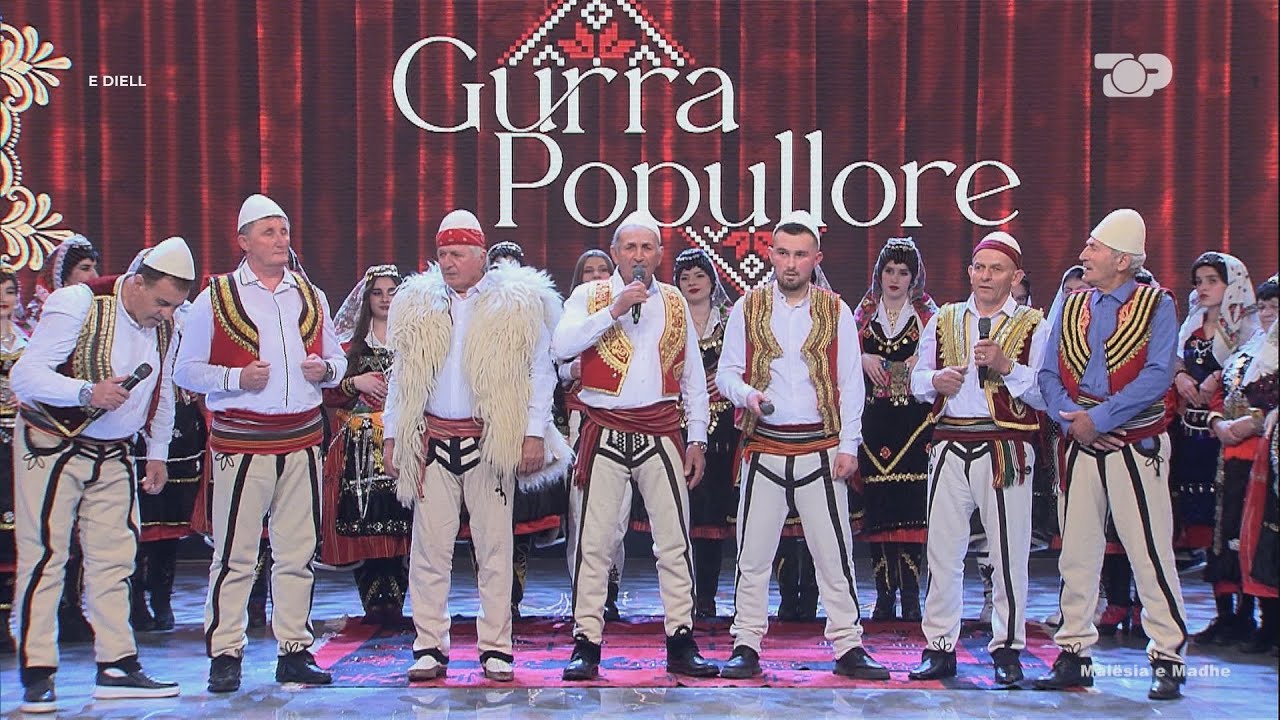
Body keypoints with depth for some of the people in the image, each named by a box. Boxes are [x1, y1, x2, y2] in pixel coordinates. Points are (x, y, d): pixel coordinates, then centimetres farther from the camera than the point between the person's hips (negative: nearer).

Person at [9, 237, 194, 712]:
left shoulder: (165, 326, 3)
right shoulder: (77, 306, -16)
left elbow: (162, 393, 19)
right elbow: (24, 375, -22)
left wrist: (158, 452, 16)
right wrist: (87, 392, -34)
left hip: (113, 454, 6)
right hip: (52, 446, -6)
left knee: (114, 558, 6)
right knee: (44, 557, -6)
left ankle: (117, 666, 11)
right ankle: (37, 676, -2)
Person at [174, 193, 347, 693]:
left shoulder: (311, 297, 15)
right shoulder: (216, 298, 2)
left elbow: (336, 359, 21)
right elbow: (186, 371, 0)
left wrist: (325, 369, -2)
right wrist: (236, 377, -15)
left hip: (303, 438, 4)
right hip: (241, 441, -4)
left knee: (297, 552, 8)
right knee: (235, 555, -5)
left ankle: (294, 652, 16)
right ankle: (224, 656, 3)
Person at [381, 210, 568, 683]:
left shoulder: (519, 304, 1)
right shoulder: (417, 304, 12)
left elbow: (540, 372, 0)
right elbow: (401, 376, 15)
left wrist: (535, 433, -7)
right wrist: (390, 435, 10)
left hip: (491, 443, -2)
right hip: (432, 442, 3)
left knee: (494, 547, 3)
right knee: (429, 546, 2)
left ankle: (495, 648, 10)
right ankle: (429, 647, 9)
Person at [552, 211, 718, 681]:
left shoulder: (674, 303, 13)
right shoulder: (590, 296, 3)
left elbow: (693, 377, 16)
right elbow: (561, 346, -15)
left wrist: (697, 438, 11)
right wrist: (614, 310, -19)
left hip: (661, 435, 3)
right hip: (604, 435, -2)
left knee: (675, 541, 2)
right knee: (594, 542, -2)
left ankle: (681, 643, 10)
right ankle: (586, 644, 6)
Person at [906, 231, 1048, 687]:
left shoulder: (1032, 326, 6)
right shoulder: (942, 321, 16)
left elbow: (1046, 393, -3)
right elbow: (917, 380, 17)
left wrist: (1008, 366, -16)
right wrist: (936, 380, -4)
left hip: (1006, 449, -3)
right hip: (950, 446, 3)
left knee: (1008, 552, 0)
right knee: (942, 550, 3)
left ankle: (1007, 649, 11)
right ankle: (939, 646, 11)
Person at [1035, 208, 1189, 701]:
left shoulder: (1156, 306, -3)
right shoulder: (1070, 307, 12)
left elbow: (1157, 377, -14)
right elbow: (1049, 373, 7)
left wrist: (1098, 418, -17)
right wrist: (1070, 420, -10)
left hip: (1135, 445, -4)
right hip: (1080, 446, 5)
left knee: (1150, 553, -4)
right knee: (1077, 553, 7)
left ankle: (1168, 659, 4)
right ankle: (1074, 655, 15)